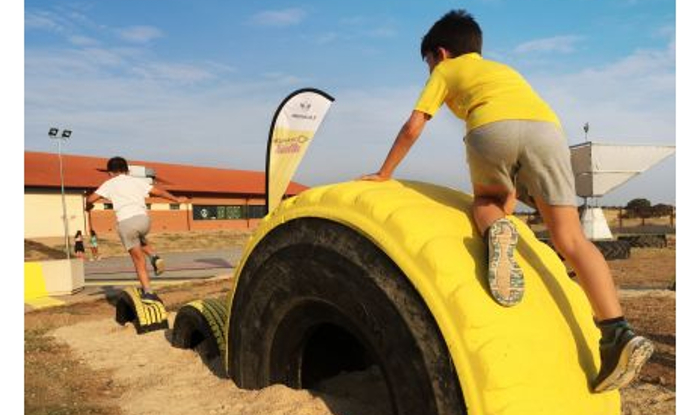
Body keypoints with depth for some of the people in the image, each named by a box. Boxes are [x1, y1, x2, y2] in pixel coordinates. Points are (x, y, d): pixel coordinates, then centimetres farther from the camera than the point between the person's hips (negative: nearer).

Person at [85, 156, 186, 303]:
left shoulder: (110, 184, 15)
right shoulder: (137, 181, 20)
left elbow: (91, 199, 8)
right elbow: (159, 191, 20)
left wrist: (88, 207, 31)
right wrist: (176, 199, 32)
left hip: (125, 222, -2)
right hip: (143, 218, 2)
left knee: (139, 260, 8)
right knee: (141, 240, 36)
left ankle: (148, 292, 4)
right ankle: (154, 257, 8)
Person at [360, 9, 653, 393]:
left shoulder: (445, 70, 32)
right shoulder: (503, 69, 45)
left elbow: (413, 126, 22)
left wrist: (384, 173, 34)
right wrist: (511, 195, 51)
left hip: (492, 129, -4)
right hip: (547, 128, 4)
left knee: (485, 200, 24)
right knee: (569, 237, 2)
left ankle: (495, 231, -10)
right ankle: (617, 333, -14)